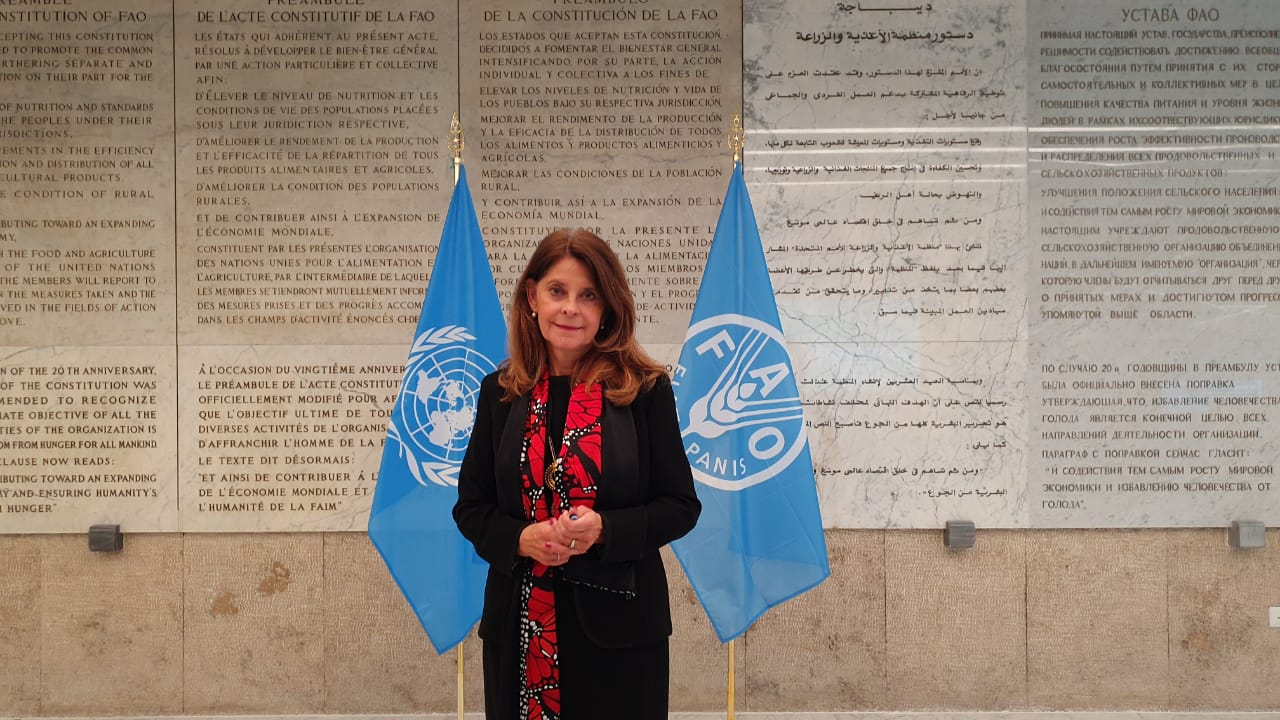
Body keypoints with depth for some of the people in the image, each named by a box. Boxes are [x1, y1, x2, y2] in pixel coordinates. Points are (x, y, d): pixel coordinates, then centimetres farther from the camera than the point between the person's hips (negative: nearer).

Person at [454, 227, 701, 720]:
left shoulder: (646, 390, -4)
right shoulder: (500, 392, 4)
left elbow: (680, 507, -2)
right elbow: (471, 507, 7)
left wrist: (604, 529, -18)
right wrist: (521, 539, -12)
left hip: (618, 623, -2)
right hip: (519, 624, 2)